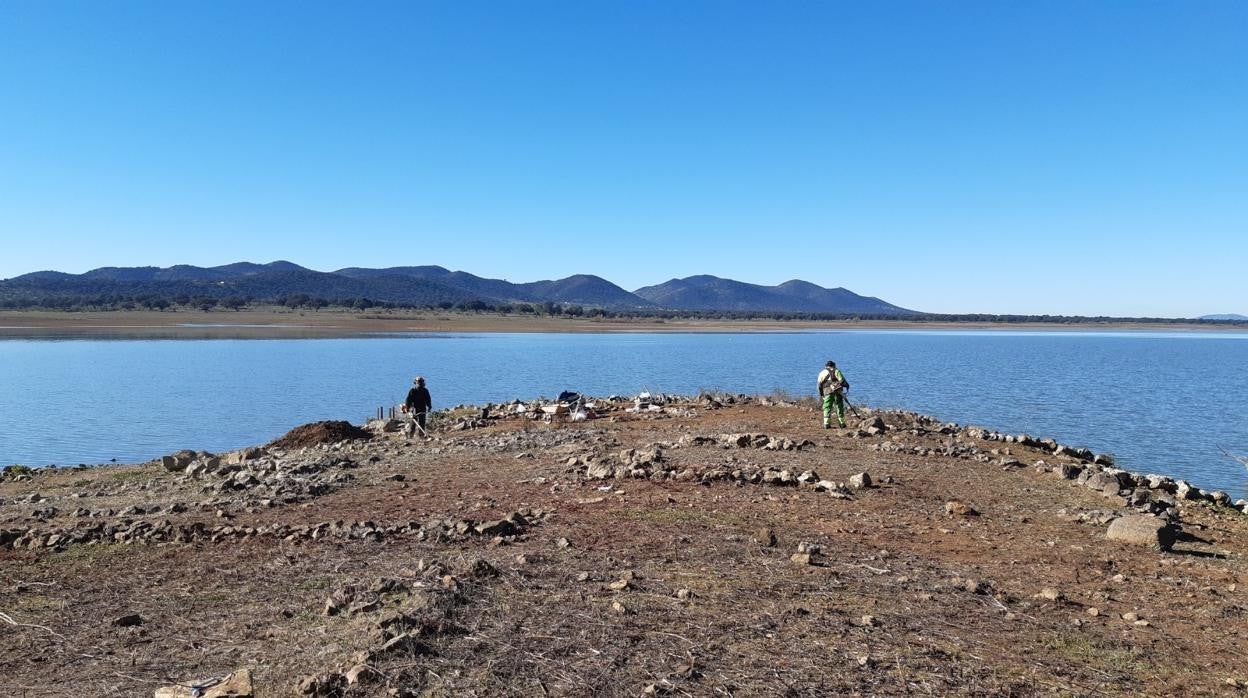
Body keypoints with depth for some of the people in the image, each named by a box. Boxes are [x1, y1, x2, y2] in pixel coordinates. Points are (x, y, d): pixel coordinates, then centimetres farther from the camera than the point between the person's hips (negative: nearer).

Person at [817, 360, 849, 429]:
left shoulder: (822, 373, 19)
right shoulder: (836, 371, 13)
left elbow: (819, 385, 11)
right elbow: (842, 380, -1)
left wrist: (821, 394, 15)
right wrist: (846, 385, 12)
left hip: (827, 392, 1)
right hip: (837, 391, -1)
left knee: (827, 408, 3)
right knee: (839, 407, 8)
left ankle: (826, 424, -6)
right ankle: (842, 423, 7)